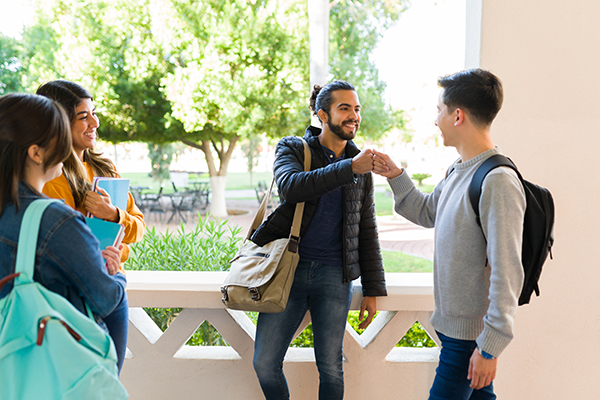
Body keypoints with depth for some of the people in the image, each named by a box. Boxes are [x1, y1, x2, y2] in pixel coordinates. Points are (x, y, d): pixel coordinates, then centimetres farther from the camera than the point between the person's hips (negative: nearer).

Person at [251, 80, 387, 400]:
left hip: (334, 275, 2)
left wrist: (372, 290, 6)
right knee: (265, 364, 1)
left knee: (330, 368, 6)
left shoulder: (361, 166, 9)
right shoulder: (292, 149, 2)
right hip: (290, 267, -1)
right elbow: (291, 187, -22)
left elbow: (367, 232, 10)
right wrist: (349, 168, -27)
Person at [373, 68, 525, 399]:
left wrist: (491, 346, -22)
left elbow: (507, 273, -24)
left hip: (471, 335, -8)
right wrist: (395, 176, 10)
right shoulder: (458, 171, 6)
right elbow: (427, 213, 23)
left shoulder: (497, 181, -23)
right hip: (453, 323, 8)